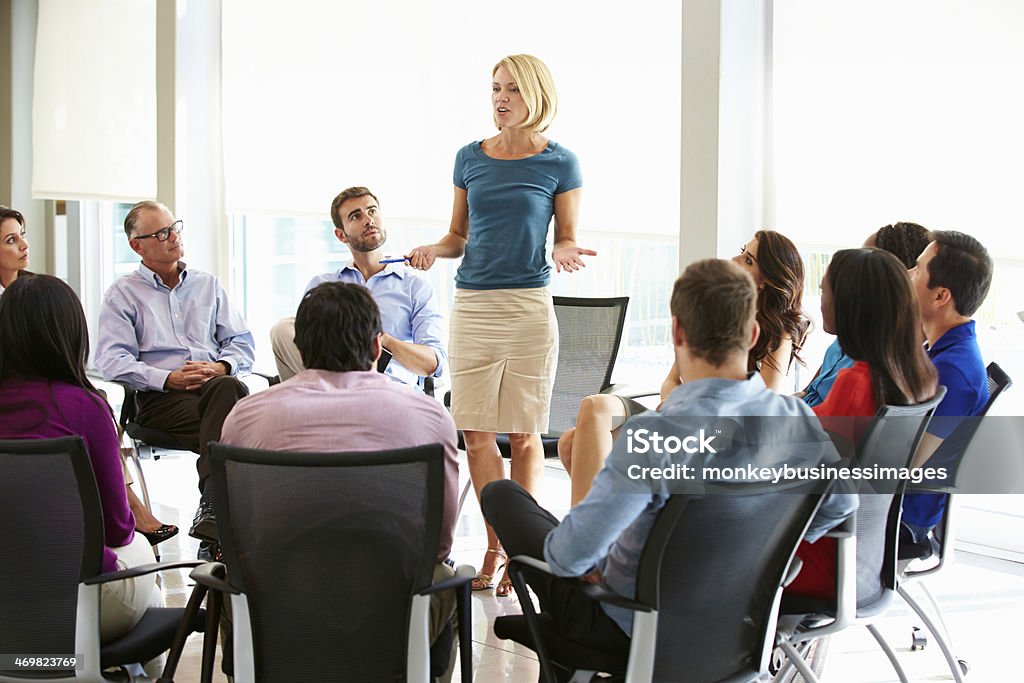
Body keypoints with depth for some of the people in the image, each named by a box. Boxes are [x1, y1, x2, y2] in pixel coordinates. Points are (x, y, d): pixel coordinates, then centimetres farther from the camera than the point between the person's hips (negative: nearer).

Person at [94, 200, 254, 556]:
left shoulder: (207, 285, 25)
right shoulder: (123, 294, 13)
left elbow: (242, 343, 19)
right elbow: (112, 361, -1)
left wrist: (222, 367, -5)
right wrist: (169, 378, -14)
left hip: (217, 386, 3)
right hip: (161, 397, -3)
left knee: (227, 389, -36)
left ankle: (211, 519, -42)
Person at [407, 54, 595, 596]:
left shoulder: (559, 164, 1)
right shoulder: (470, 158, 10)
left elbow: (567, 241, 6)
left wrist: (563, 253, -16)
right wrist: (433, 250, -4)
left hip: (528, 306, -3)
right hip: (471, 305, 3)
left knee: (523, 433, 2)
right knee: (475, 431, 1)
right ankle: (496, 546, 12)